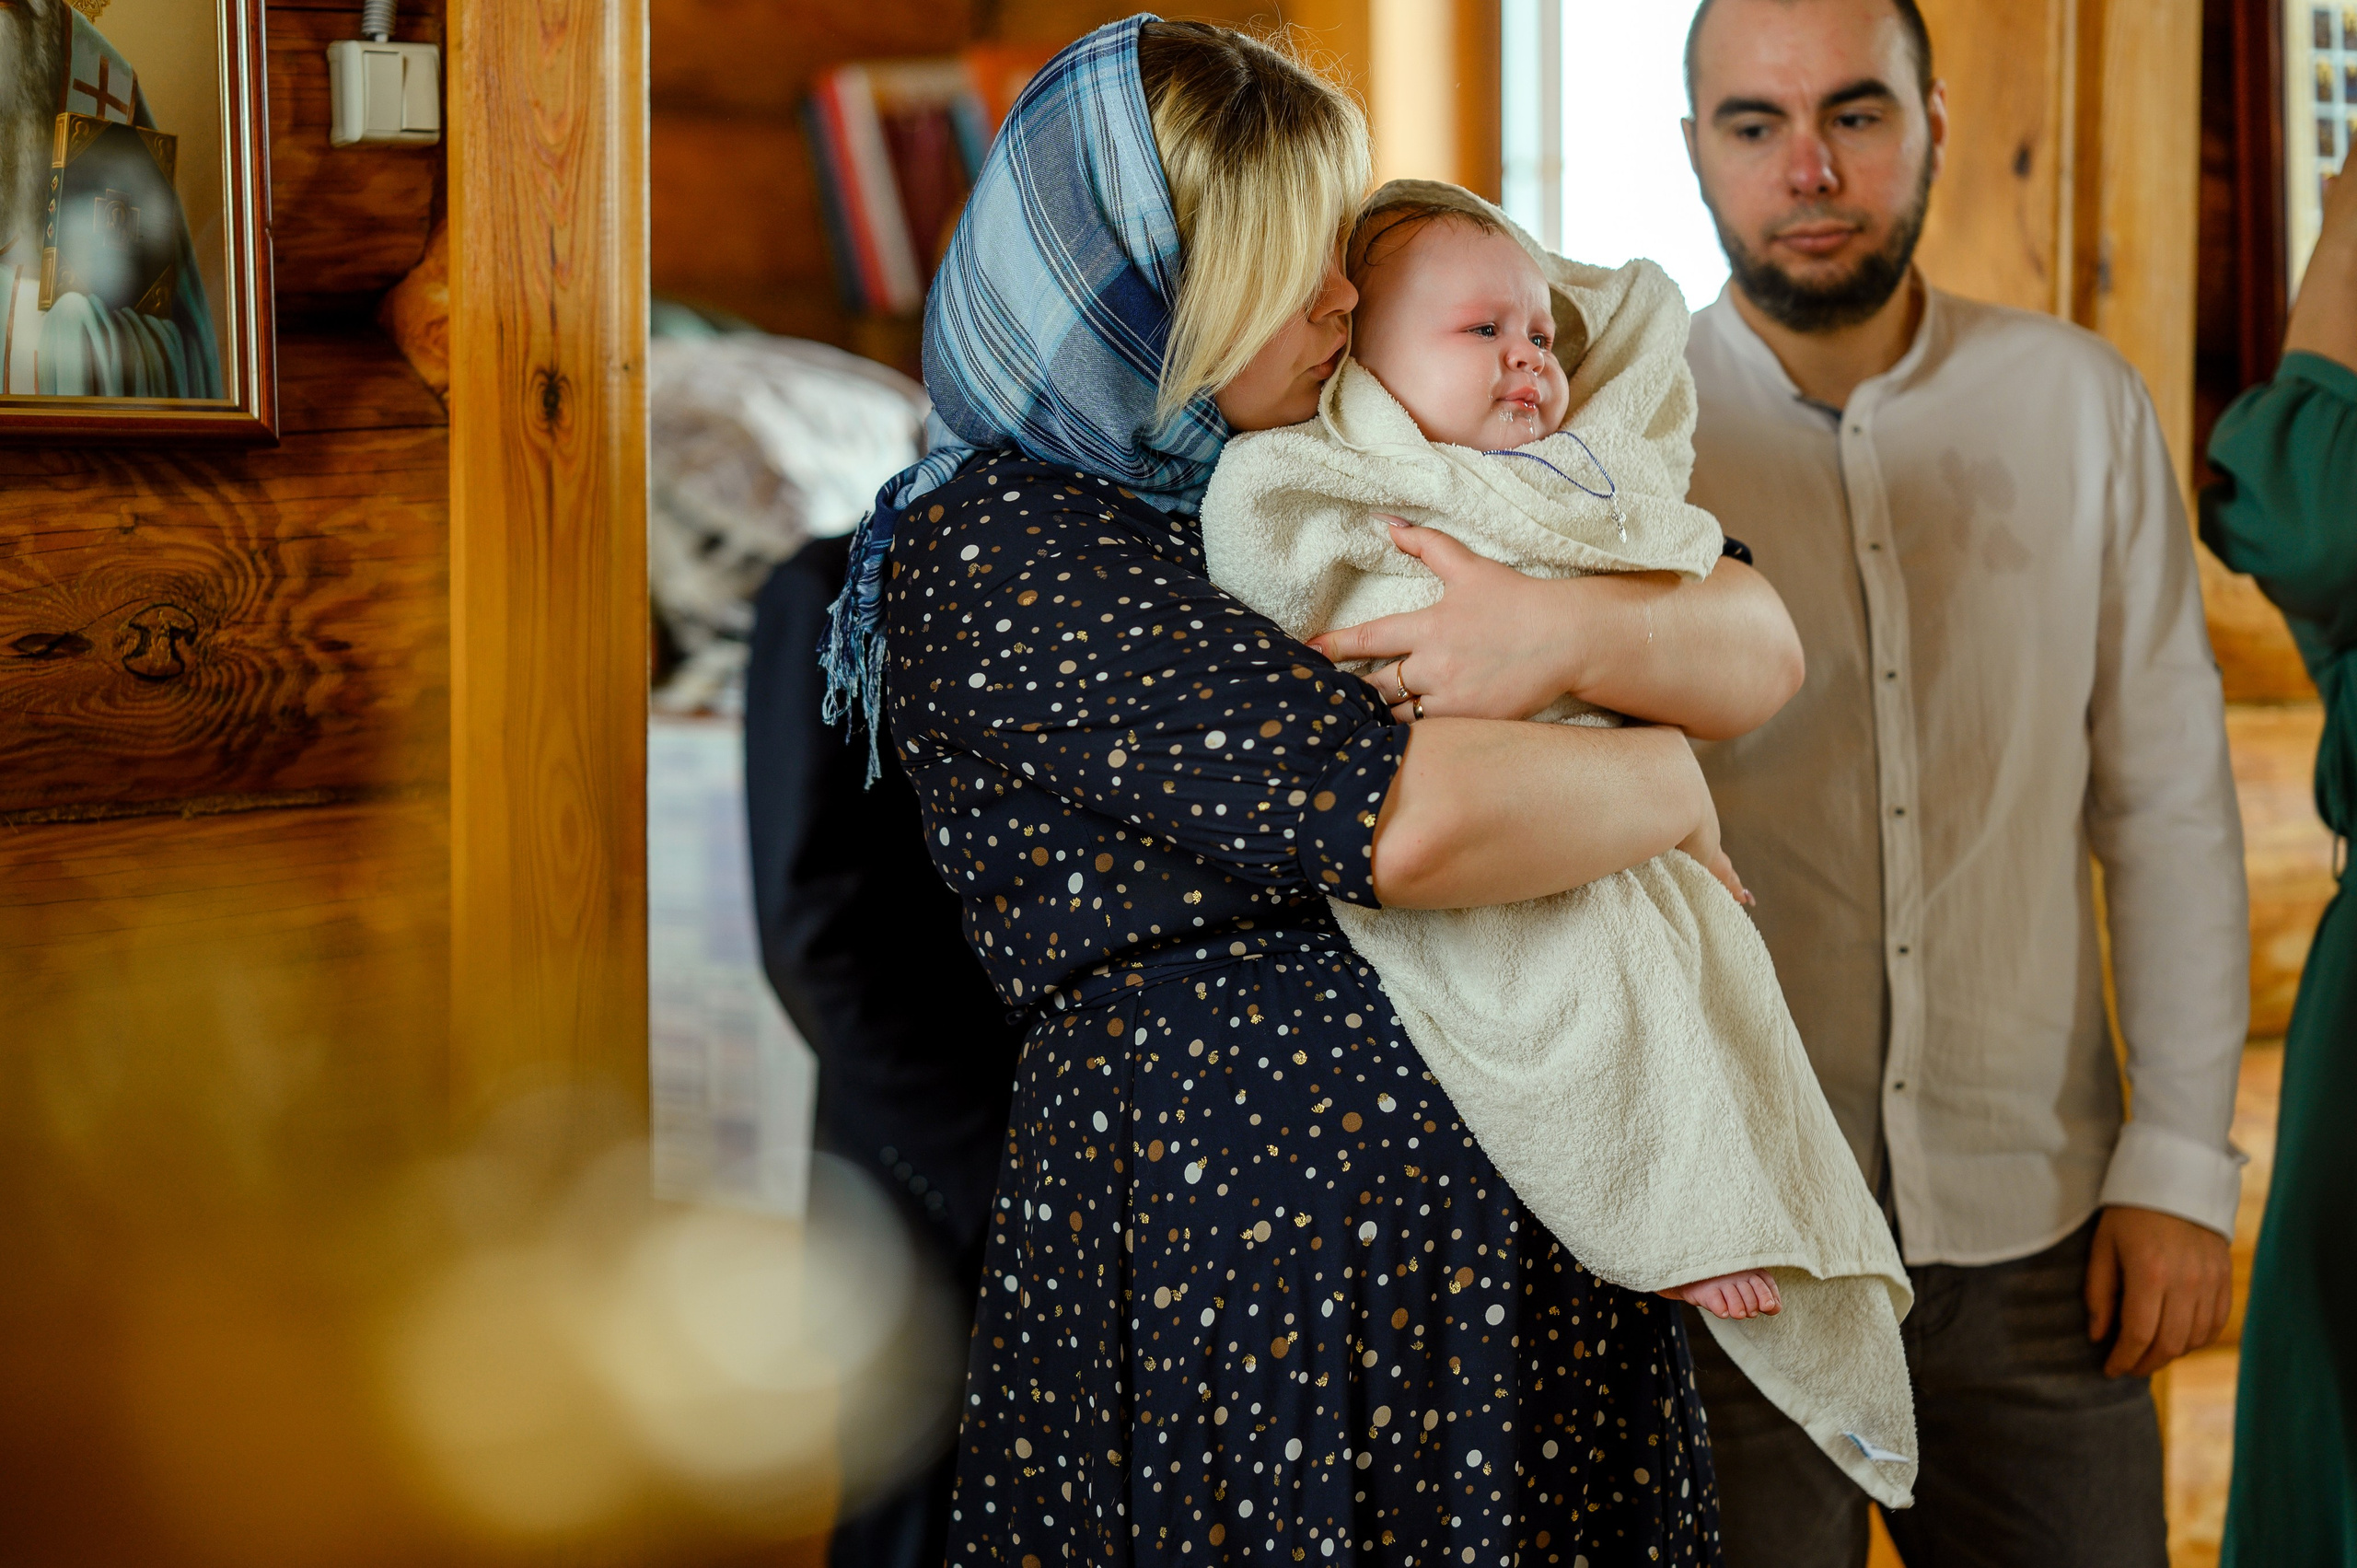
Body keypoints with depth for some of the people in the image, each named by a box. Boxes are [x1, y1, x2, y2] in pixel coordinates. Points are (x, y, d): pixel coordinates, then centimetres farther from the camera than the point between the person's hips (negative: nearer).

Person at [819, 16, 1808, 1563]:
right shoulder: (990, 547, -13)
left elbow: (1764, 644, 6)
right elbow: (1404, 818, -24)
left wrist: (1570, 629, -15)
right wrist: (1670, 784, -7)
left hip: (1521, 1225, 7)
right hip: (1231, 1230, -7)